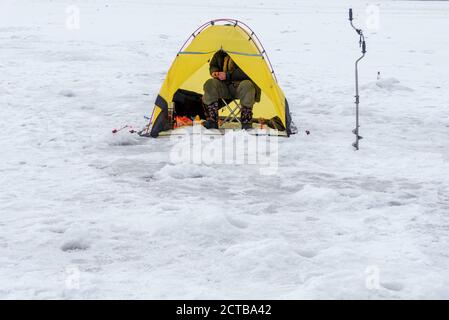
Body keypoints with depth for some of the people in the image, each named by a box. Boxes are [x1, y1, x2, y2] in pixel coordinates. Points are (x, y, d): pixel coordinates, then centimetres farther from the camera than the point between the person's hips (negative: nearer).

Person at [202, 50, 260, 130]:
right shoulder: (220, 54, 8)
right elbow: (213, 65, 22)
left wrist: (228, 75, -23)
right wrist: (214, 72, -3)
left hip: (240, 84, -5)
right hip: (224, 86, 5)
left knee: (247, 86, -39)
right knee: (210, 84, -22)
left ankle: (246, 123, -28)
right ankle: (212, 122, -20)